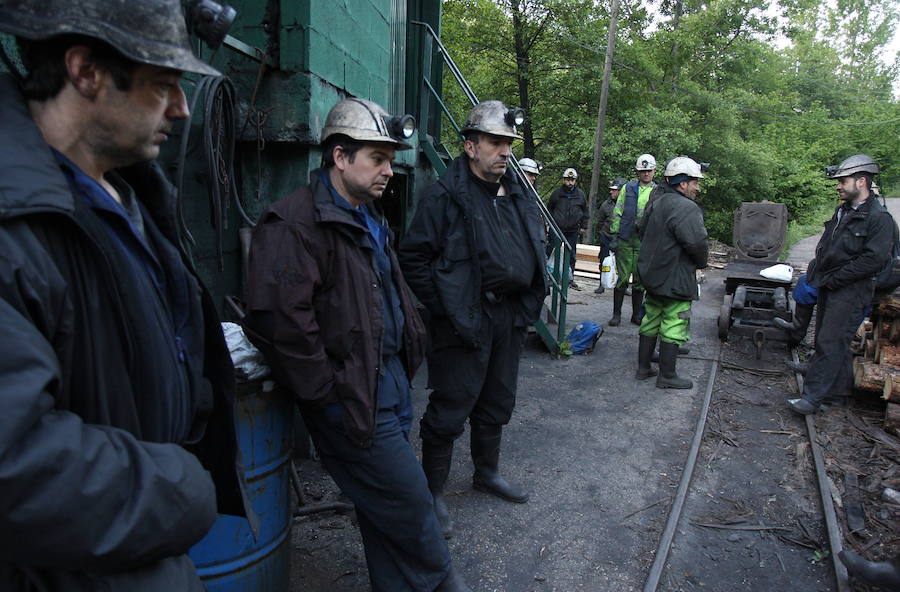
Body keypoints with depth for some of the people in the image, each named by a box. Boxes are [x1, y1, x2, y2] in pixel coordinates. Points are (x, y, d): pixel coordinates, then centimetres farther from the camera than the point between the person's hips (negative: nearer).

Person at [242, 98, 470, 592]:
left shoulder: (367, 219, 14)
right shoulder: (295, 222, -17)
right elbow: (278, 318, -27)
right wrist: (328, 393, -20)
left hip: (388, 386, 9)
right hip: (351, 400, -9)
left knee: (386, 508, 20)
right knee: (409, 502, 3)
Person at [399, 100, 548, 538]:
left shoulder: (519, 198, 13)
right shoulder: (446, 195, -11)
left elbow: (536, 253, 24)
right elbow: (414, 257, -13)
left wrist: (529, 302, 13)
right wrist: (445, 308, -15)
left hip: (510, 318, 8)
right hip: (466, 319, -8)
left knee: (497, 402, 21)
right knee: (451, 408, 1)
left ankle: (487, 472, 41)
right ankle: (433, 491, 19)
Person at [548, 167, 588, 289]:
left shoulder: (580, 194, 5)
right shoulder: (557, 192, 1)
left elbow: (585, 211, 15)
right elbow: (549, 208, 10)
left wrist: (584, 226, 11)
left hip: (573, 231, 1)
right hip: (557, 229, -1)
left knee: (571, 256, 3)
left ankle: (570, 279, 10)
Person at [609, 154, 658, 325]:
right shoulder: (628, 188, 7)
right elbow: (617, 213, 7)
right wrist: (614, 235, 1)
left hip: (645, 242, 1)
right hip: (625, 240, -1)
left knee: (640, 280, 8)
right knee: (622, 278, 1)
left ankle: (636, 314, 19)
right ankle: (616, 314, 10)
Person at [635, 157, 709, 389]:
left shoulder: (655, 202, 11)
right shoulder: (686, 208, -19)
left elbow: (642, 231, 22)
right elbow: (697, 242, -27)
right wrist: (701, 262, -7)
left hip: (651, 274, 9)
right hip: (675, 280, -9)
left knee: (651, 322, 17)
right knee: (673, 327, 1)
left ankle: (643, 368, 26)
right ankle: (667, 376, 10)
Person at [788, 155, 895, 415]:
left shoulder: (879, 218, -13)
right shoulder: (842, 211, 14)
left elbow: (873, 259, -20)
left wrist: (834, 279, -17)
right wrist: (817, 274, 9)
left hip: (851, 291, -9)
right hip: (829, 287, 9)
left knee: (830, 343, -10)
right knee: (831, 340, 16)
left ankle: (813, 397, -7)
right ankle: (840, 388, 30)